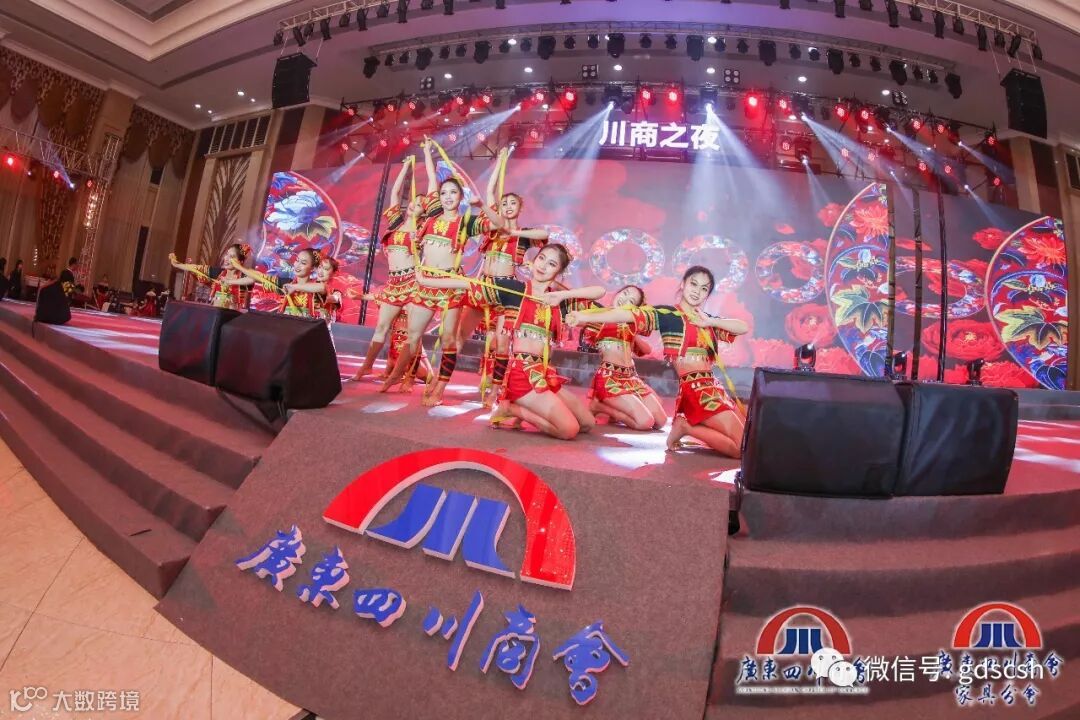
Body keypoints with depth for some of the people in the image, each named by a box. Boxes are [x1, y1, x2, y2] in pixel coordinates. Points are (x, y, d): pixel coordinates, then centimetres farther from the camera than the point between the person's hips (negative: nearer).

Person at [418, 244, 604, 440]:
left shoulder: (558, 299, 12)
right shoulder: (514, 288, 0)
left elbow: (599, 291, 6)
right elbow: (468, 284, -4)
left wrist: (563, 295, -8)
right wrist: (424, 280, -8)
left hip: (545, 373, 7)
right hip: (522, 371, -7)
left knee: (587, 423, 11)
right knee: (569, 429, -14)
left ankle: (519, 408, 14)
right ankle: (511, 409, 2)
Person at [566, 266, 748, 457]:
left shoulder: (708, 321, 16)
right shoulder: (666, 314, -5)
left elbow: (743, 327, 9)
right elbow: (627, 315, -19)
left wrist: (710, 322, -6)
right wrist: (586, 317, -31)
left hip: (714, 388, 8)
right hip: (695, 389, -8)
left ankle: (687, 424, 10)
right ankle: (686, 427, 1)